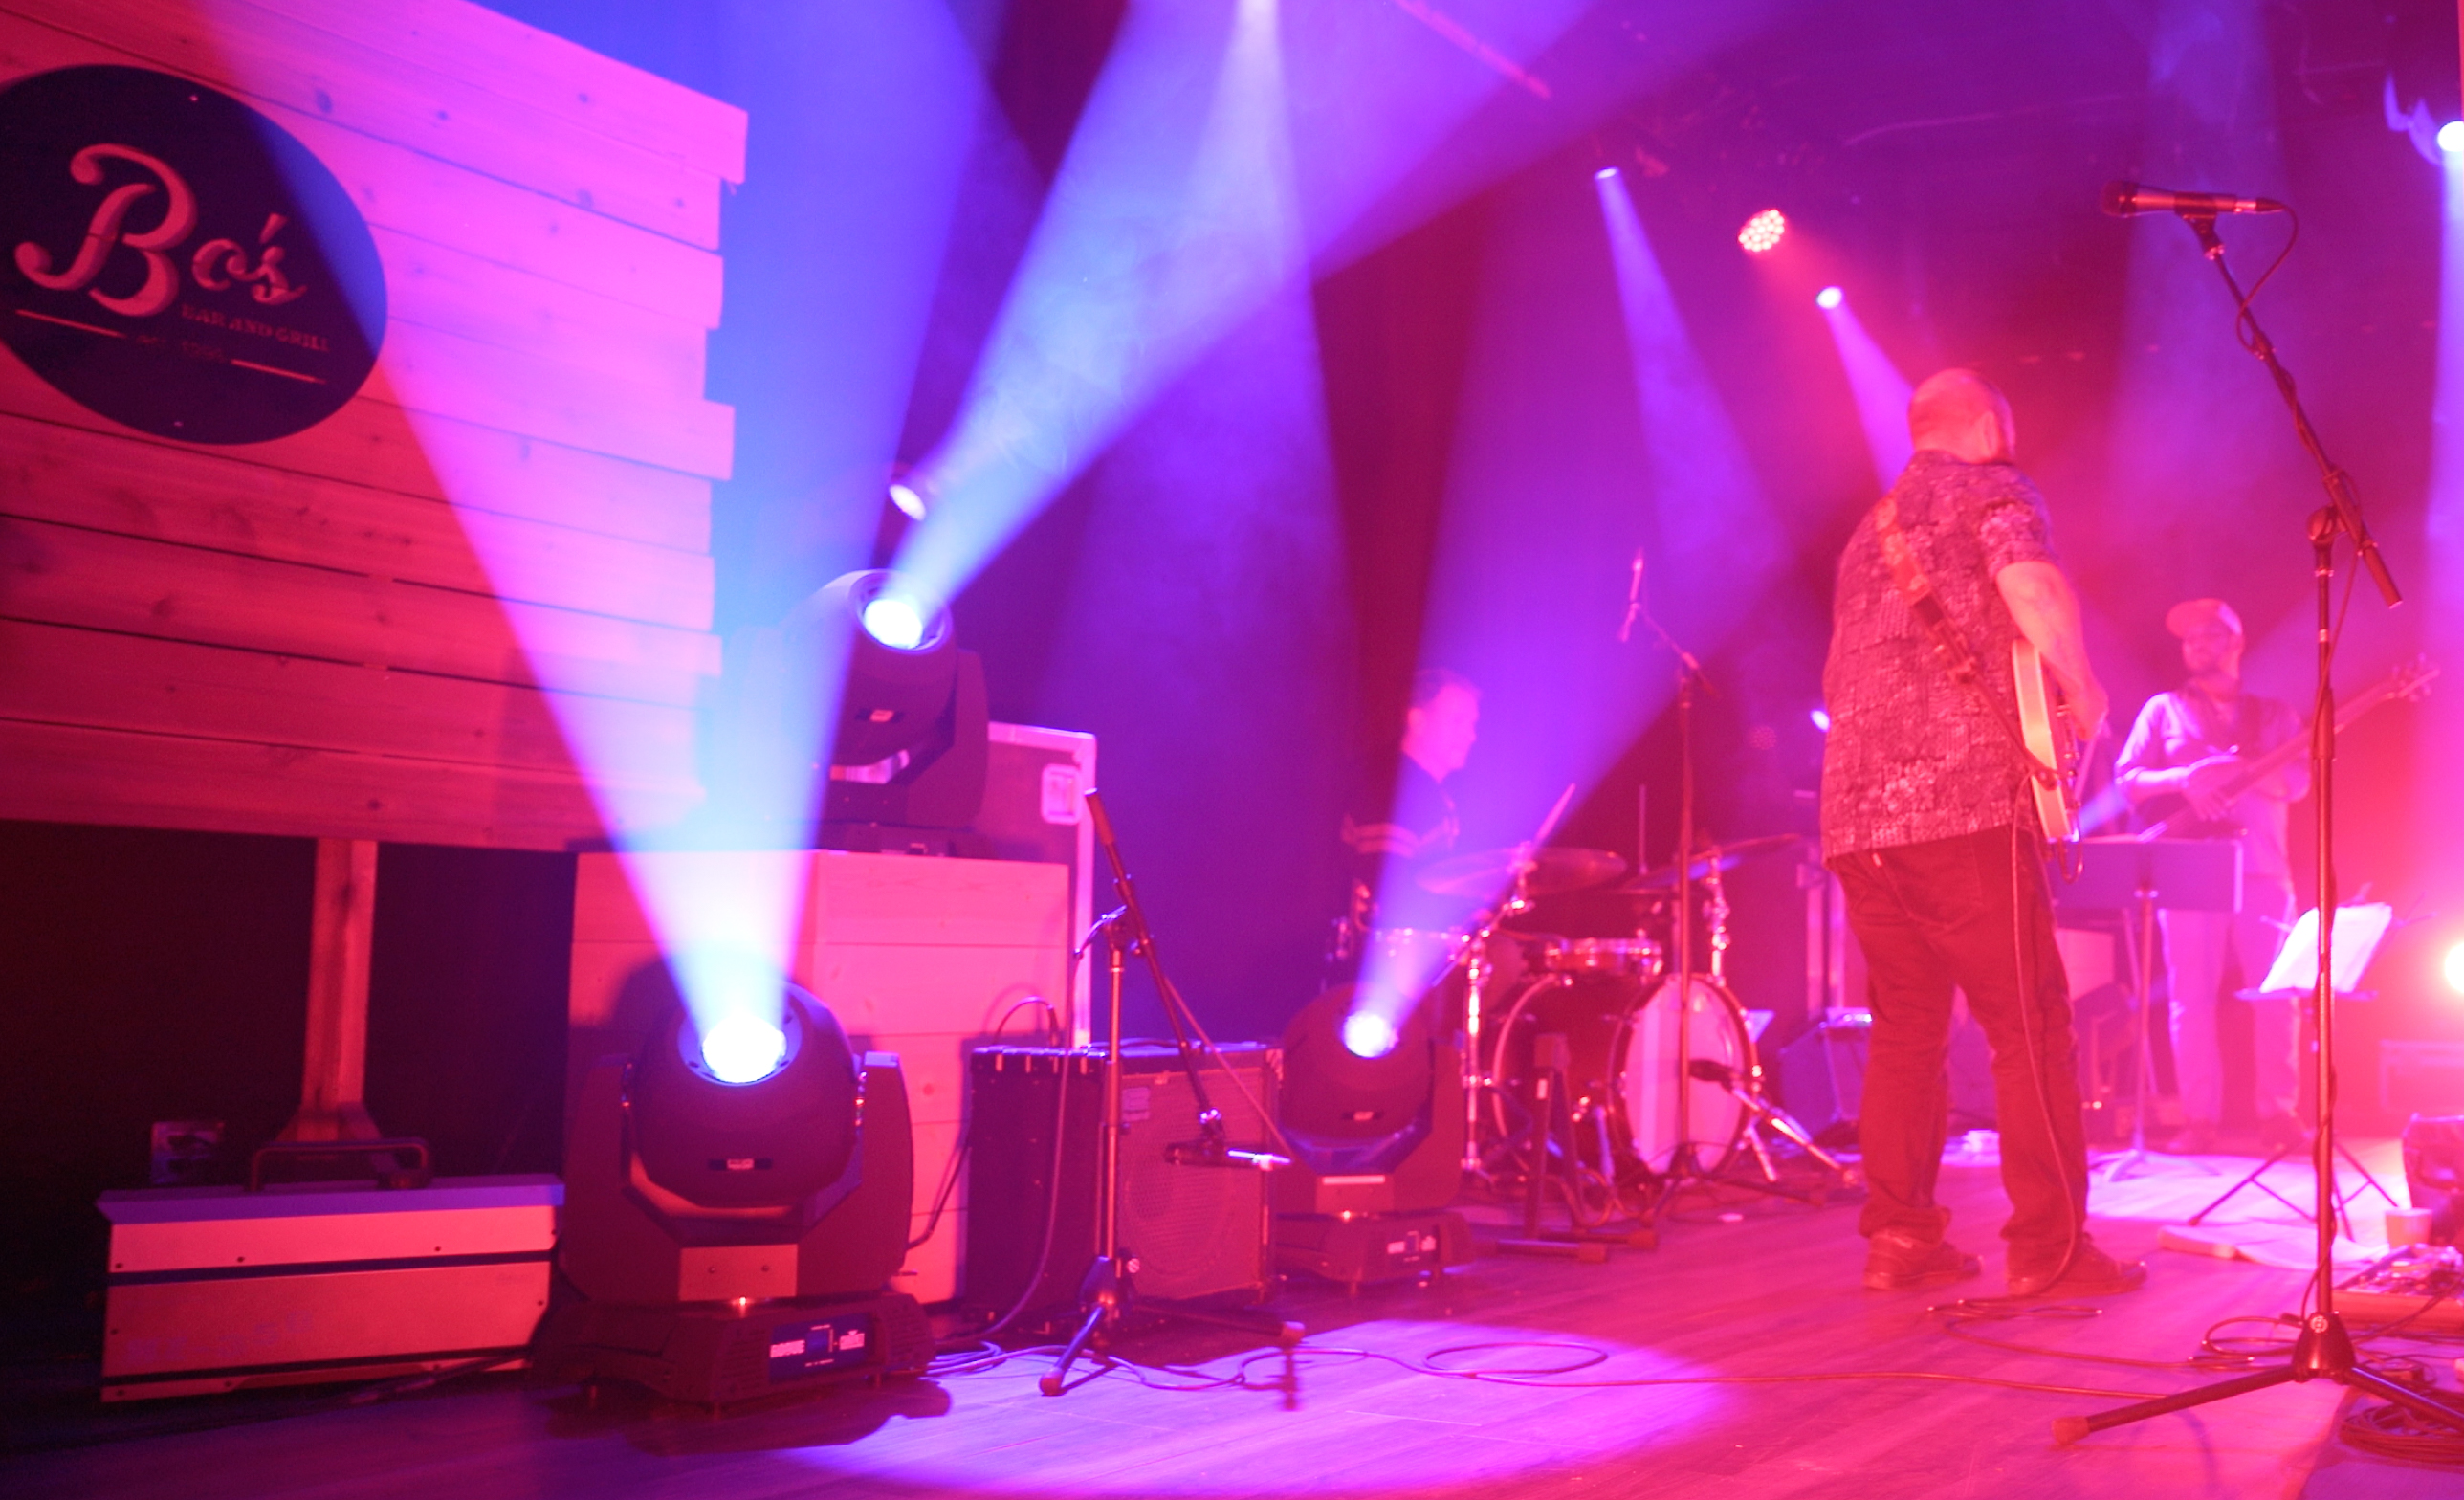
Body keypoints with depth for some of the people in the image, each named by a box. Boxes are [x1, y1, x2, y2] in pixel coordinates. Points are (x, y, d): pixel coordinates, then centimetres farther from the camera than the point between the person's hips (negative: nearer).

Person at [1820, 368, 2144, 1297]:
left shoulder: (1870, 530, 27)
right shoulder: (1992, 491, 5)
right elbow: (2035, 594, -16)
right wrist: (2082, 696, -2)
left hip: (1854, 810, 7)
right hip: (1965, 800, -7)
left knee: (1905, 1028, 12)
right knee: (2029, 1024, -2)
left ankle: (1899, 1238, 12)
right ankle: (2049, 1248, -1)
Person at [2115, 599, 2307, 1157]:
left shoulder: (2273, 715, 16)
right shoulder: (2164, 710, 14)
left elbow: (2297, 782, 2)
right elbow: (2126, 778, 4)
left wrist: (2233, 771, -16)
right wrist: (2184, 780, -15)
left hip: (2263, 870, 1)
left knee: (2276, 993, -3)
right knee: (2191, 994, -4)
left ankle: (2277, 1114, 4)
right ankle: (2199, 1119, -2)